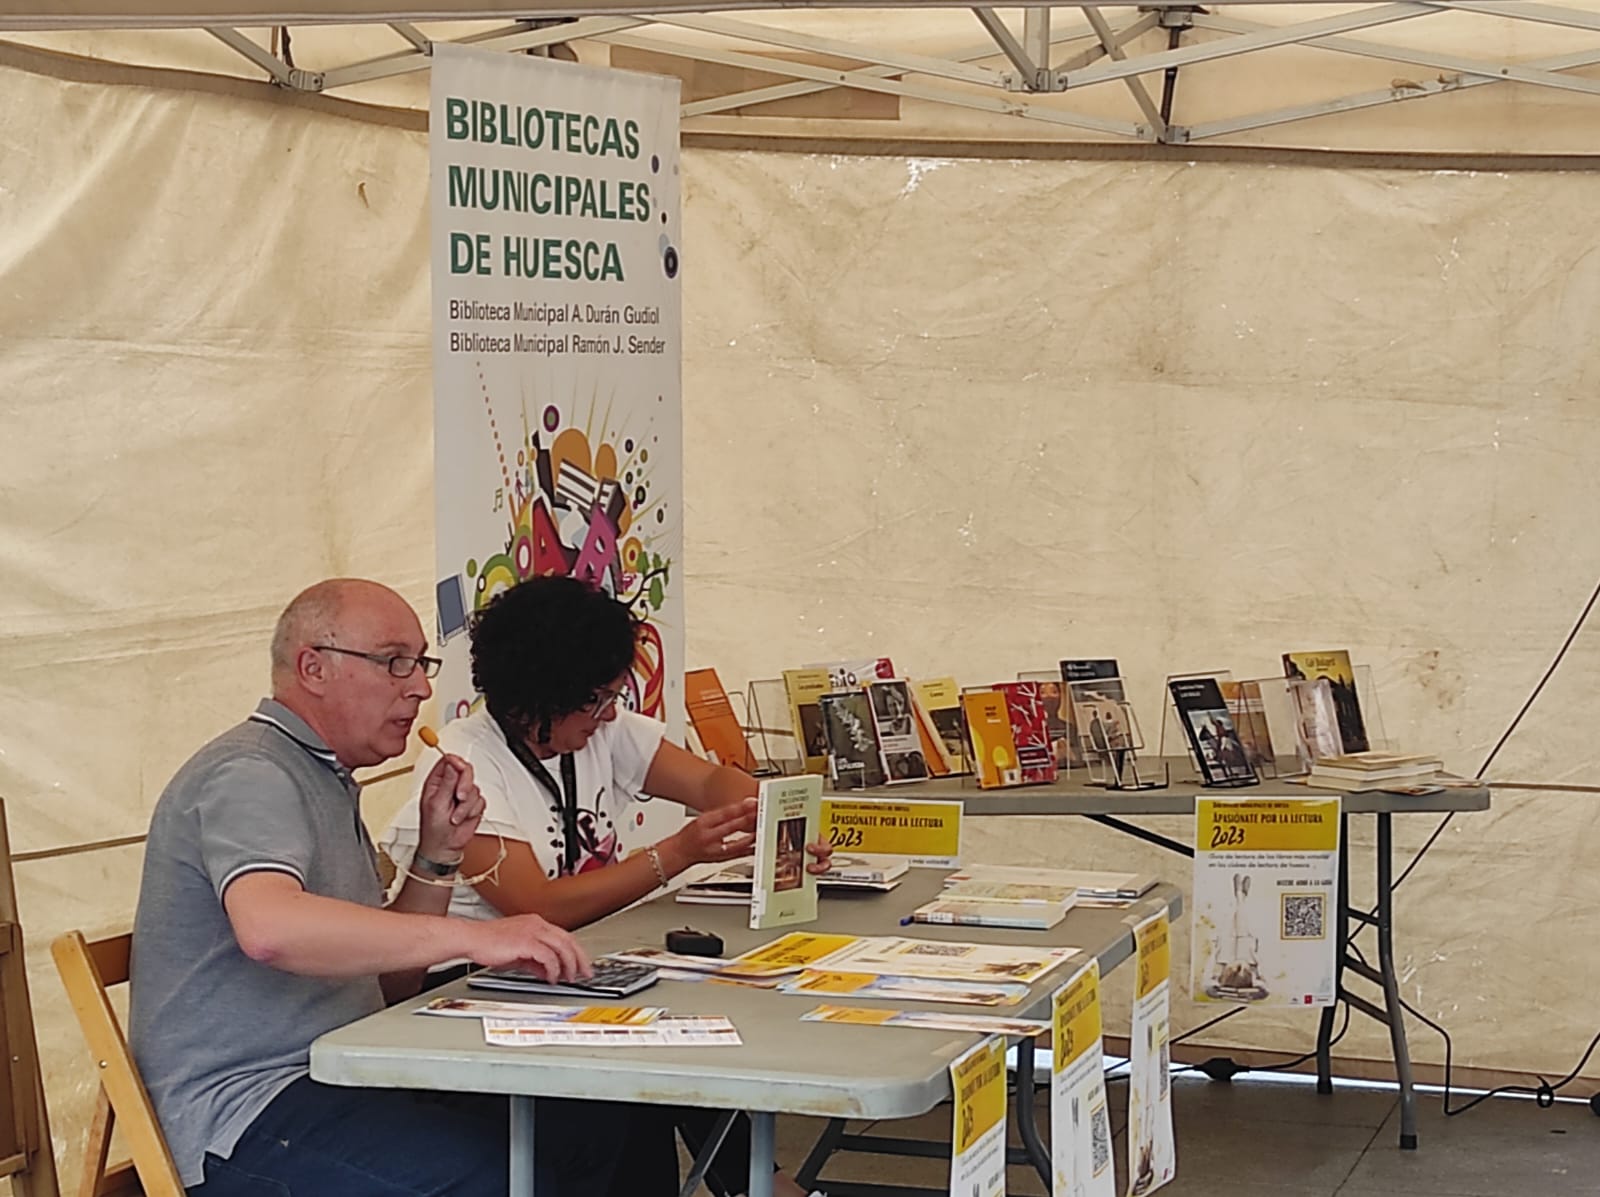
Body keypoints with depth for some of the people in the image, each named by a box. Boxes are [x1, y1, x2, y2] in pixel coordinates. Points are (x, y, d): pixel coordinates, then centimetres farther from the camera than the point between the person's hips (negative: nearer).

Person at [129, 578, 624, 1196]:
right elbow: (269, 927, -34)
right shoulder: (250, 776, -12)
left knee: (591, 1129, -6)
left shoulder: (326, 780, 21)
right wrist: (474, 937, -36)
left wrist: (437, 855, 6)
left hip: (333, 1085, 10)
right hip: (244, 1114, -10)